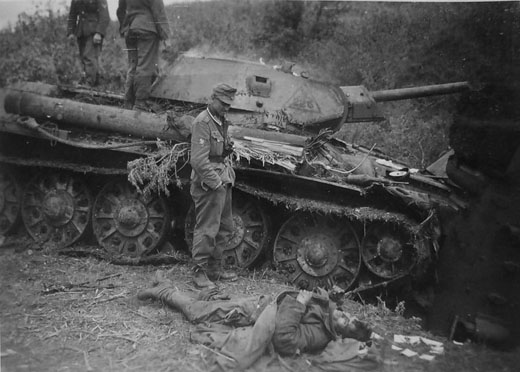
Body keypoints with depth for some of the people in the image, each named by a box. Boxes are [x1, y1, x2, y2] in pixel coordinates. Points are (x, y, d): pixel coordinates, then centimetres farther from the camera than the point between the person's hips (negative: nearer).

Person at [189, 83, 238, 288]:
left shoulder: (221, 122, 15)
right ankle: (199, 272, 7)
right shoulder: (202, 122, -15)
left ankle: (215, 268, 27)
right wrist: (216, 183, -19)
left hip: (222, 182, 10)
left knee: (226, 228, 15)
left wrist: (228, 147, 8)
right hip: (208, 184, -10)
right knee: (207, 229, -5)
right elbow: (199, 160, -22)